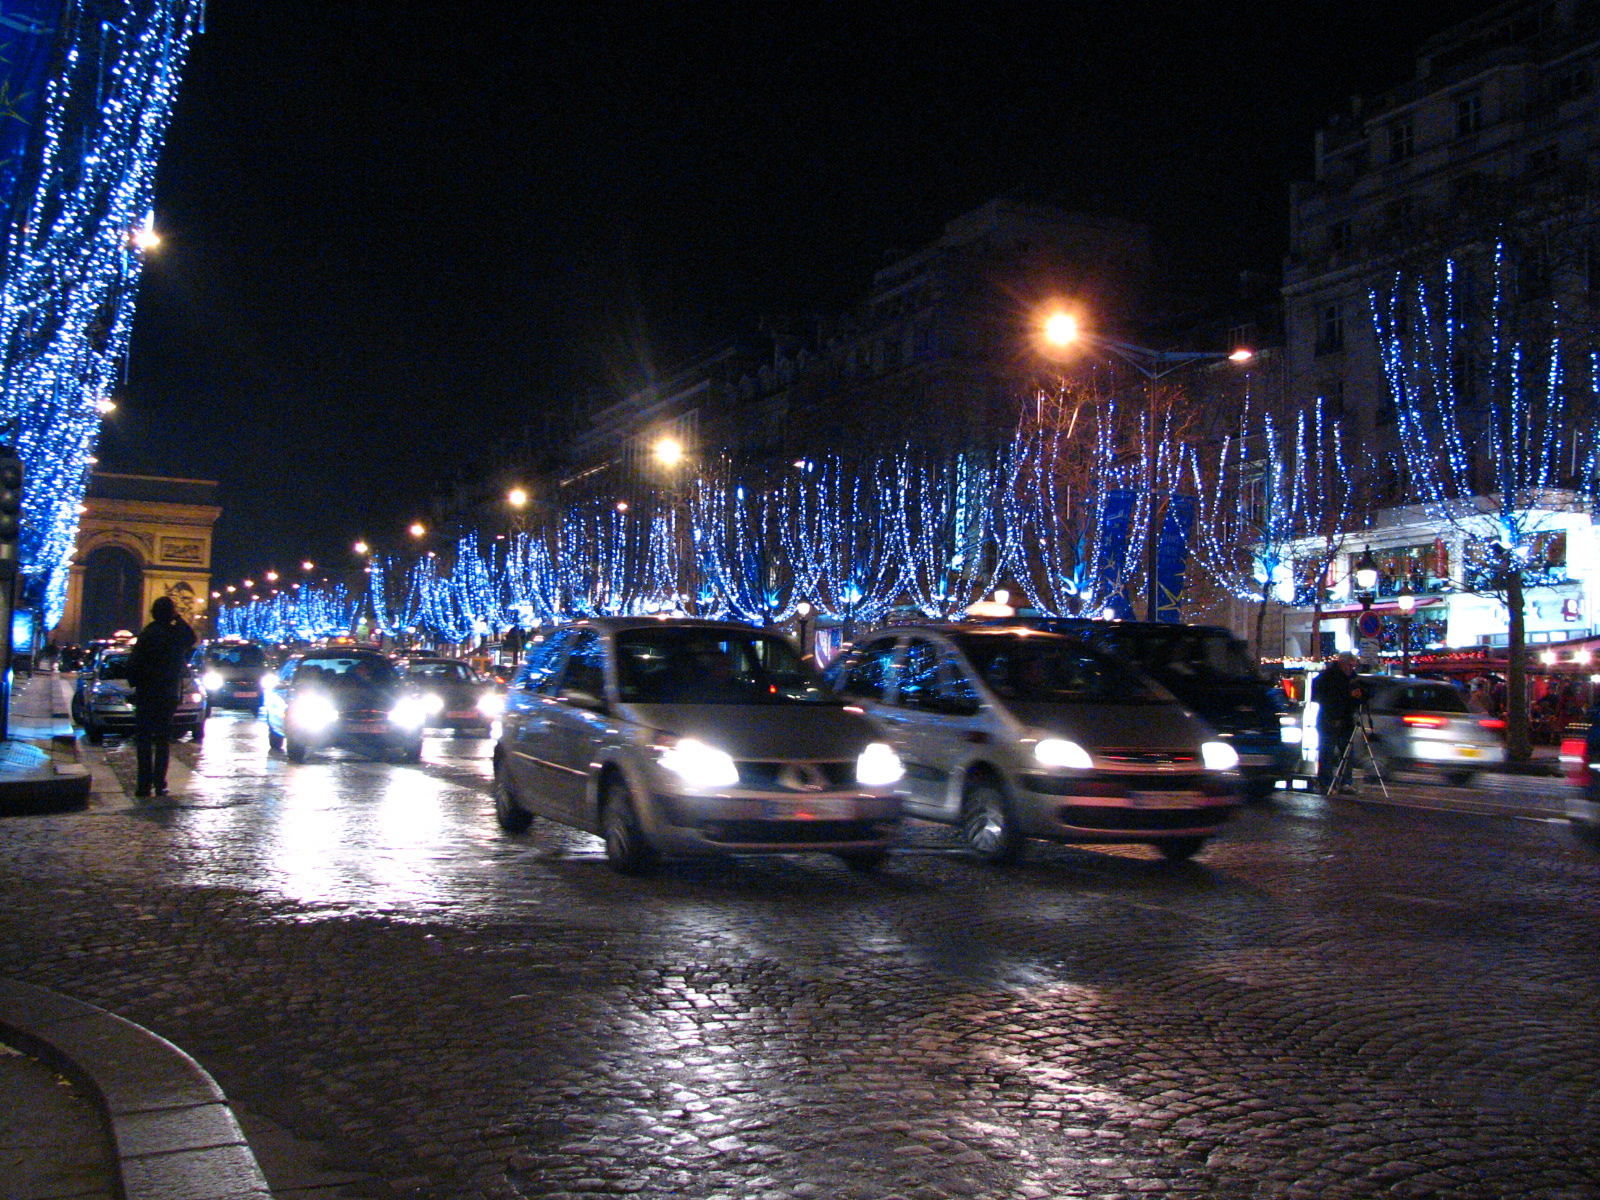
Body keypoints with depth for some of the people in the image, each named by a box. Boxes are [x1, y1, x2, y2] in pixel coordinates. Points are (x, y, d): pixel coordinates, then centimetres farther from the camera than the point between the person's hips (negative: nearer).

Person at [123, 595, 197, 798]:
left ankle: (144, 784, 1)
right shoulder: (178, 634, -4)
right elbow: (192, 639, 21)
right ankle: (159, 783, 7)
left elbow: (133, 663, -10)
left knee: (144, 739, 5)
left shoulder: (146, 634, -11)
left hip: (146, 693, -2)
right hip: (170, 694, 2)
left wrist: (135, 682, 6)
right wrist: (180, 620, 14)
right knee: (162, 739, 10)